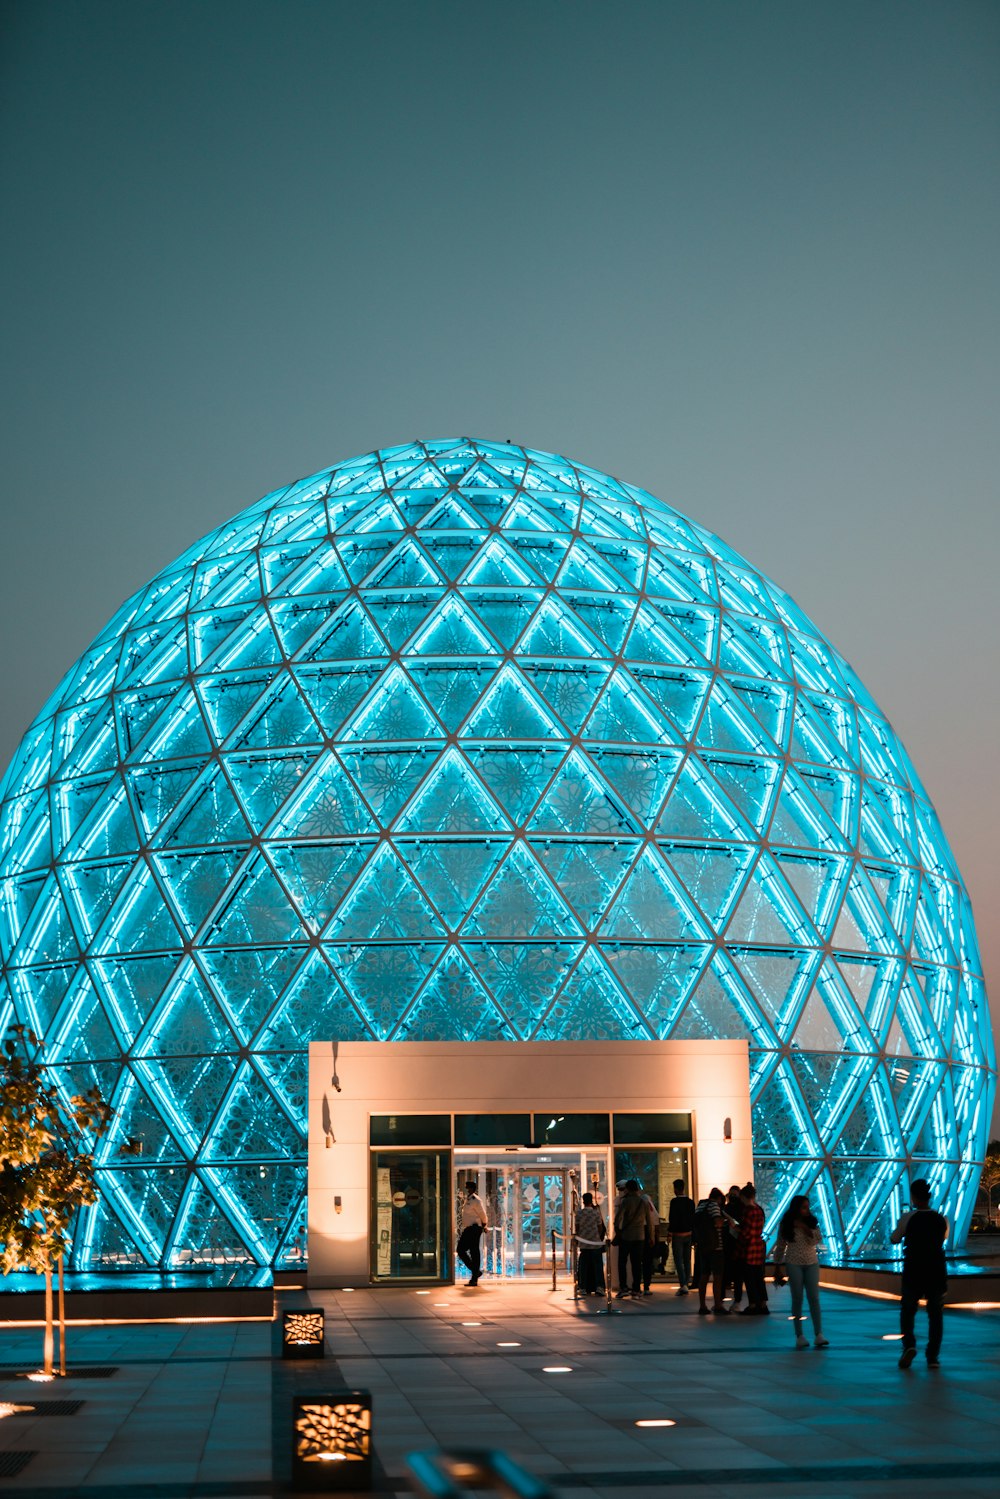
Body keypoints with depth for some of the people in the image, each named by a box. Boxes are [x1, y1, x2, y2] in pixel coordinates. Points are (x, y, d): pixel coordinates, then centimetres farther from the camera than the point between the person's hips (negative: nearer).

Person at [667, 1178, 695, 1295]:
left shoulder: (674, 1201, -14)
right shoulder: (690, 1201, 5)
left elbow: (672, 1219, -15)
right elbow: (693, 1218, 9)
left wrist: (669, 1233, -8)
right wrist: (692, 1232, 15)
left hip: (678, 1234, -6)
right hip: (689, 1234, 6)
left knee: (678, 1260, -4)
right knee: (687, 1260, 14)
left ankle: (683, 1285, -14)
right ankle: (686, 1283, 19)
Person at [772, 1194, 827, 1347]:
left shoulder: (812, 1222, 3)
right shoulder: (786, 1225, -2)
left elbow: (818, 1239, -10)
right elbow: (780, 1247, 2)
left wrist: (804, 1227, -18)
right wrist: (777, 1268, 2)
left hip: (811, 1264, 2)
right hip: (794, 1264, -2)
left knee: (814, 1298, -5)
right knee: (797, 1299, 0)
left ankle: (818, 1335, -7)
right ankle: (799, 1336, 4)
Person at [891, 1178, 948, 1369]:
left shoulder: (908, 1217, -10)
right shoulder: (942, 1219, -2)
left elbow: (894, 1239, 2)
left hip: (913, 1272, -2)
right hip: (937, 1271, 2)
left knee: (907, 1310, 14)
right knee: (936, 1314, 12)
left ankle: (909, 1344, -9)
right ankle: (933, 1357, 7)